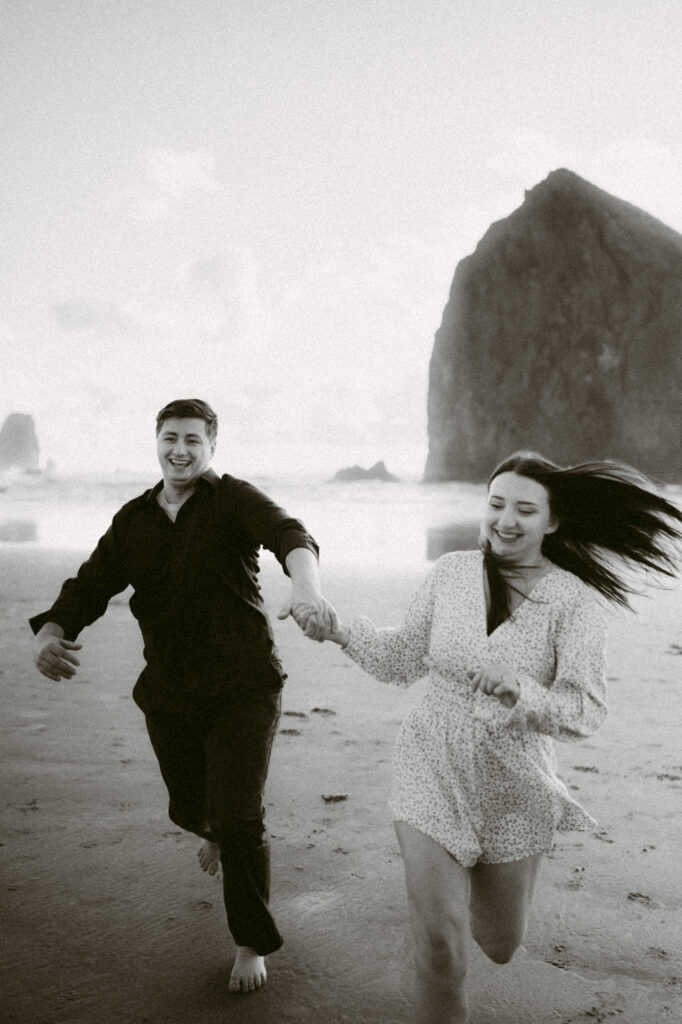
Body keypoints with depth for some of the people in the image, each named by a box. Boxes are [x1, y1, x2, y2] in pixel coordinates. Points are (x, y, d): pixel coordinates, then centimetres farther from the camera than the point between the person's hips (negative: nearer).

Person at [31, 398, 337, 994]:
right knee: (188, 807, 19)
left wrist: (307, 586, -54)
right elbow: (90, 586, 1)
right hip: (168, 694, 5)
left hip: (243, 689, -4)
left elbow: (288, 534, -31)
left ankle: (253, 945, 17)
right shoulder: (133, 520, 6)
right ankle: (214, 831, 59)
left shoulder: (235, 500, -10)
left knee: (239, 821, -8)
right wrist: (50, 633, -21)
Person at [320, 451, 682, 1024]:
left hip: (514, 789, 0)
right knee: (438, 939, -8)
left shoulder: (573, 600, -12)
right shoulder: (450, 573, -4)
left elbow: (587, 710, -18)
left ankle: (473, 884, 53)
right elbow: (404, 659, 8)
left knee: (500, 945, 19)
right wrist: (343, 631, -4)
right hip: (433, 775, 0)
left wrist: (519, 691, -35)